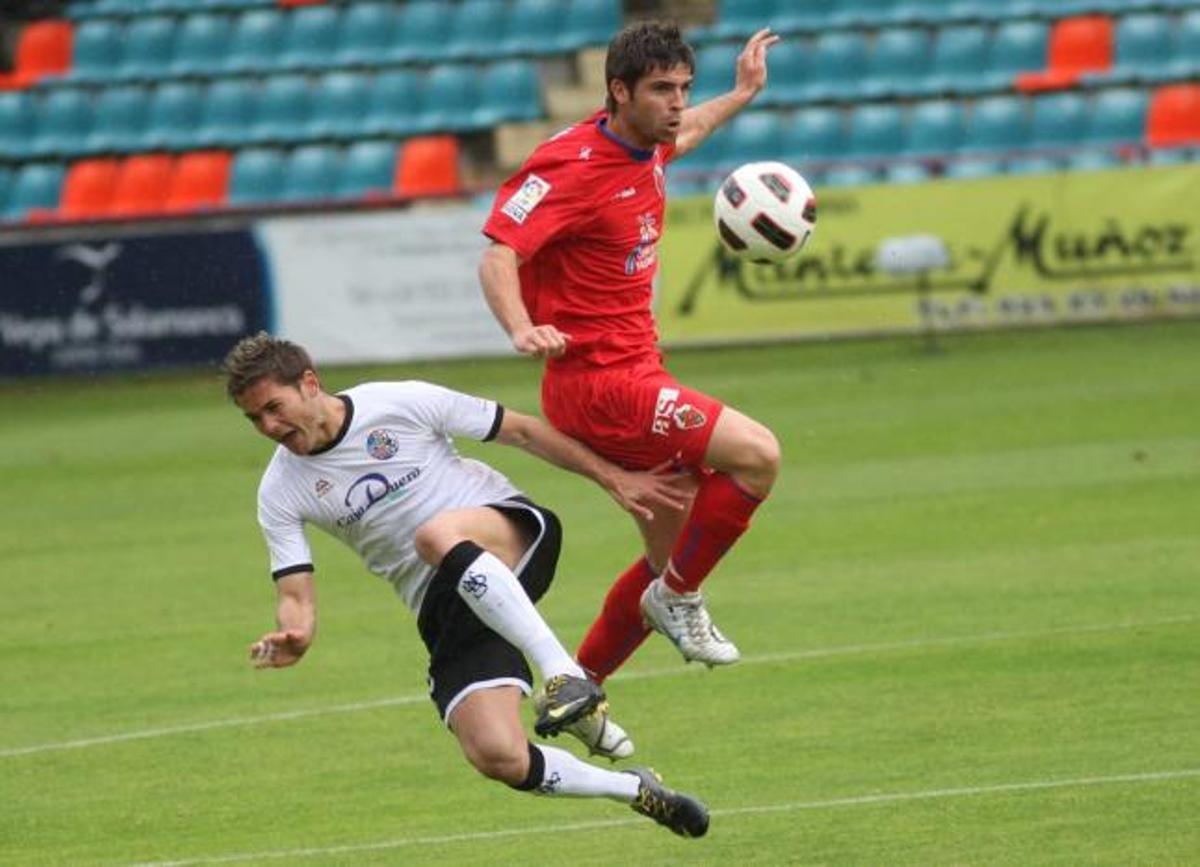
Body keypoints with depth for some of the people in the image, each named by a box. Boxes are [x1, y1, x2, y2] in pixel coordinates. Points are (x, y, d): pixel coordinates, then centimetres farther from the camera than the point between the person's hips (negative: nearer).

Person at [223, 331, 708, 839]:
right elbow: (295, 594, -4)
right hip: (445, 611, 4)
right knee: (496, 757, -18)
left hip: (513, 536, -3)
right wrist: (293, 637, -28)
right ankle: (635, 791, 7)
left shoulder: (403, 404, -7)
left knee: (437, 535, -40)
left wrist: (611, 477, 2)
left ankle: (565, 674, -38)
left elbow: (521, 431, 2)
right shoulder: (280, 495, 0)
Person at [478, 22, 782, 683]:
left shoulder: (643, 148, 8)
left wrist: (742, 94, 40)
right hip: (596, 385, -10)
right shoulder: (574, 167, -19)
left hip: (638, 374, 10)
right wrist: (521, 330, -46)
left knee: (673, 560, 13)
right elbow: (497, 254, -29)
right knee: (756, 454, -23)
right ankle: (678, 597, -5)